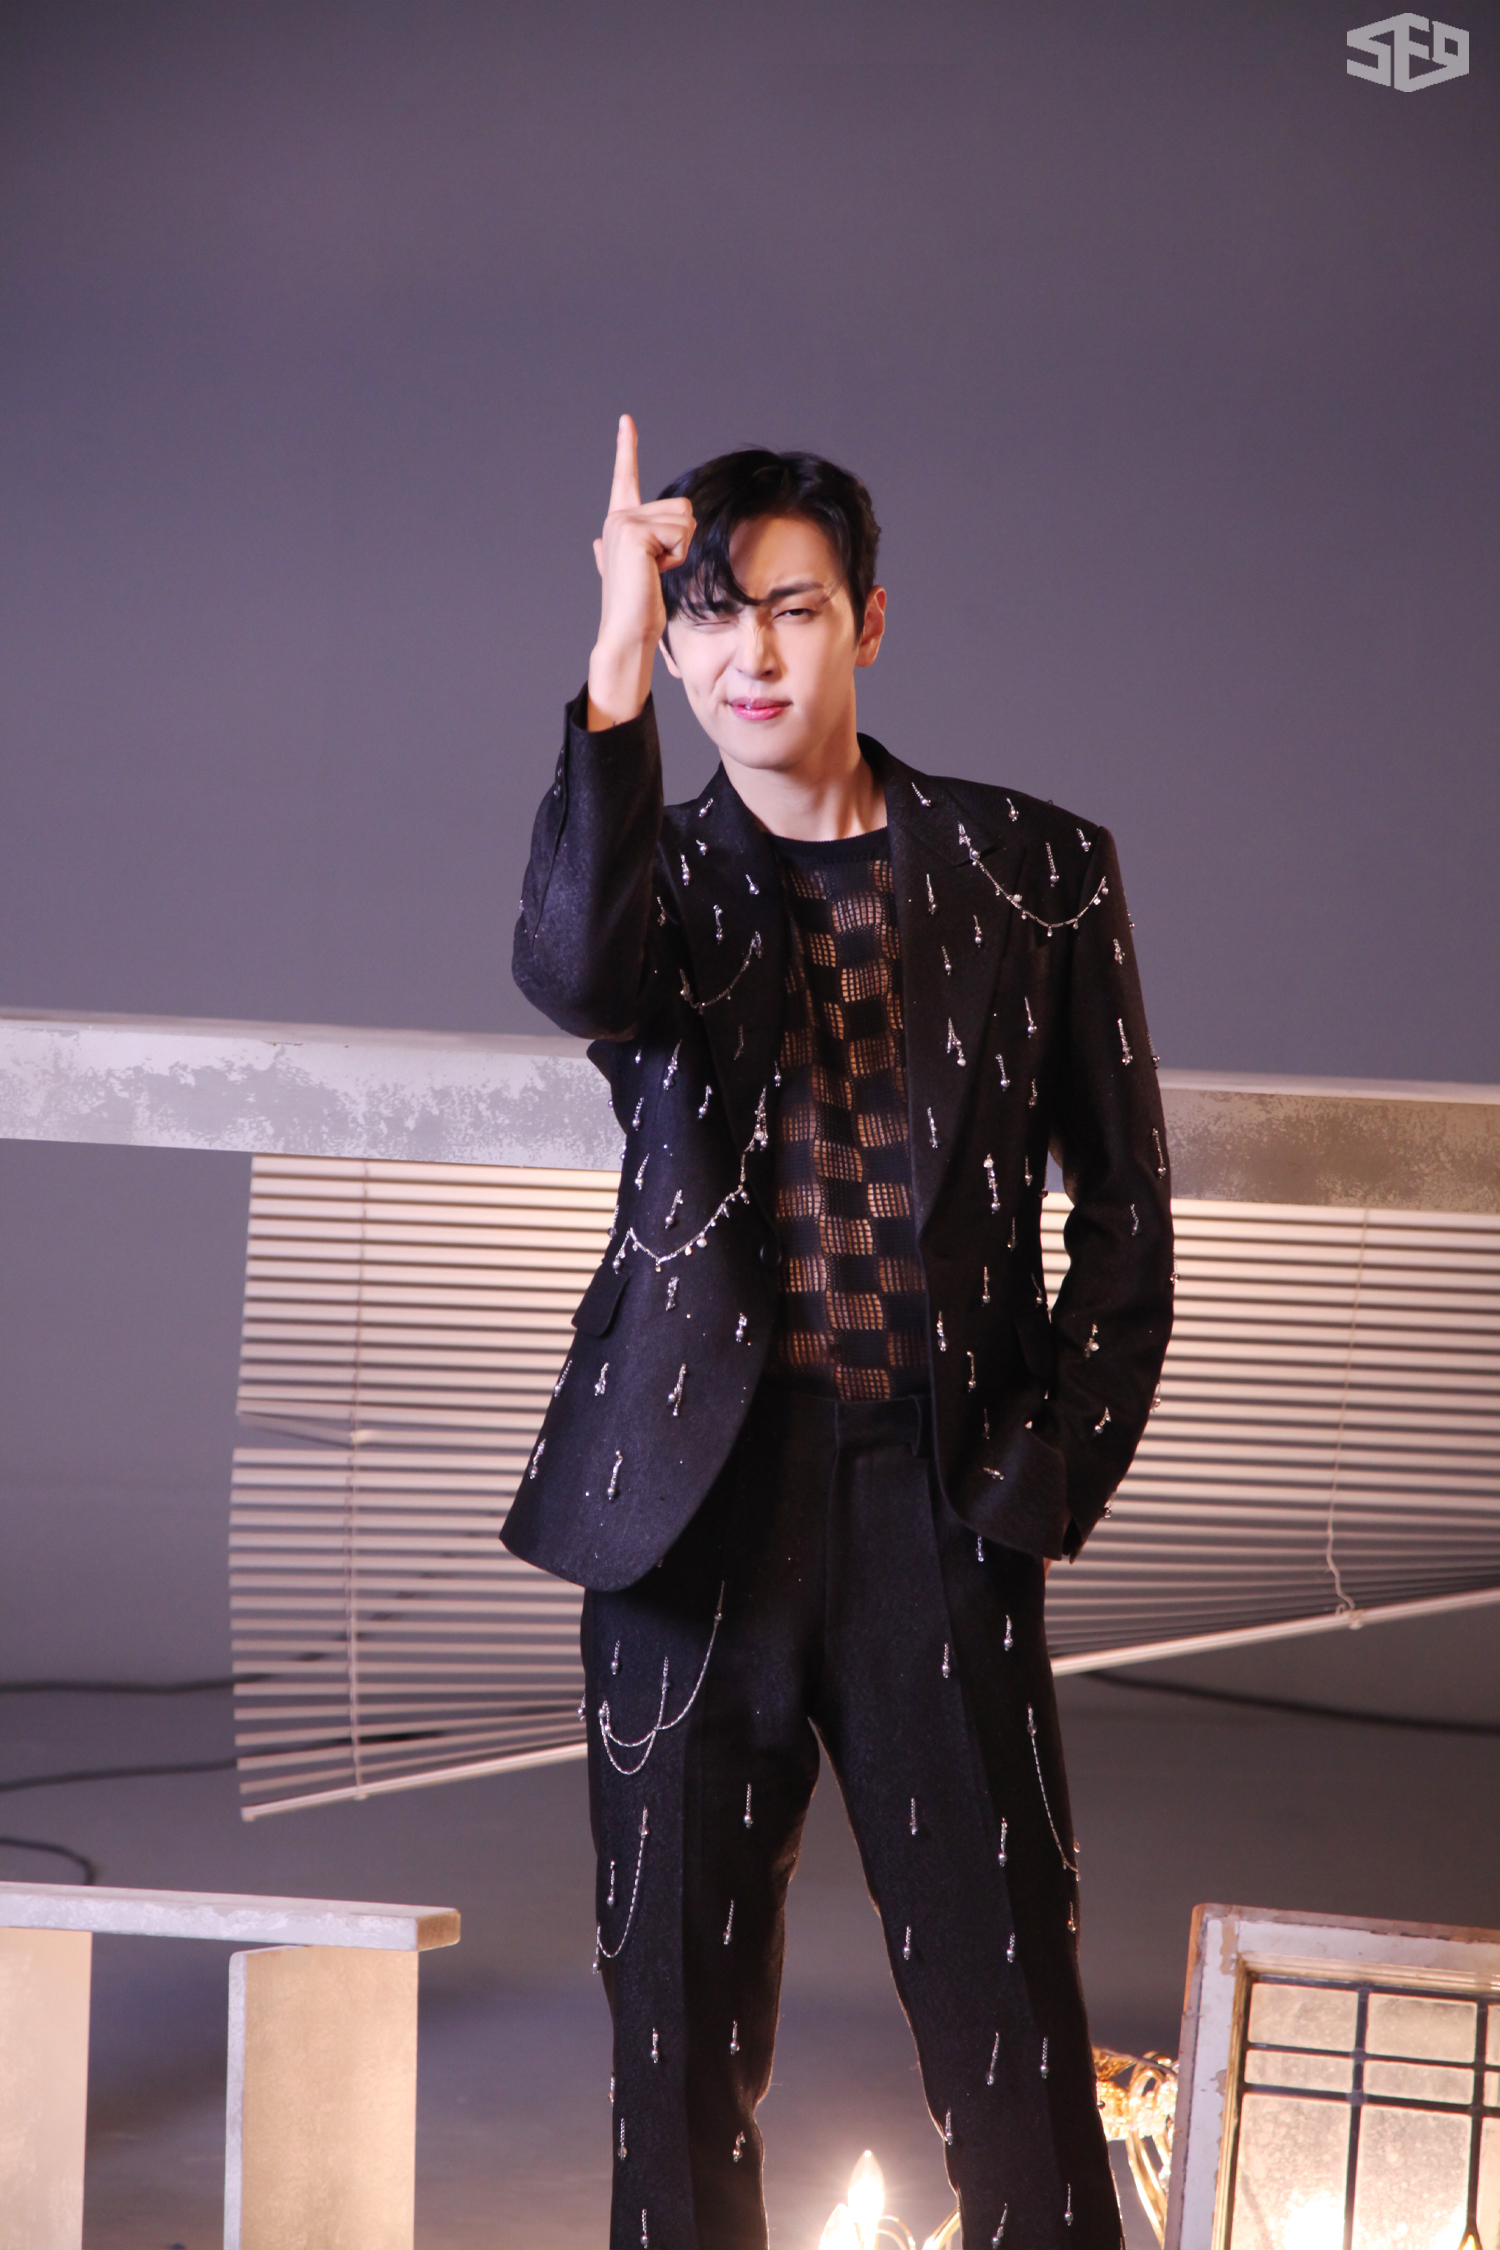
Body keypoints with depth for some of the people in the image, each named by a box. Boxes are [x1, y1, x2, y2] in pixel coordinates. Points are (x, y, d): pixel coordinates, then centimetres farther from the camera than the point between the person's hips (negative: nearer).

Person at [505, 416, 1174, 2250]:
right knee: (681, 2034, 8)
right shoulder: (656, 880, 7)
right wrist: (615, 679, -28)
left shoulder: (1036, 869, 7)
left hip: (939, 1513, -1)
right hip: (695, 1506, 1)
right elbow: (570, 976, -19)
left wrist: (1050, 1478, -1)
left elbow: (1126, 1210, 8)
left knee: (1015, 2051, 0)